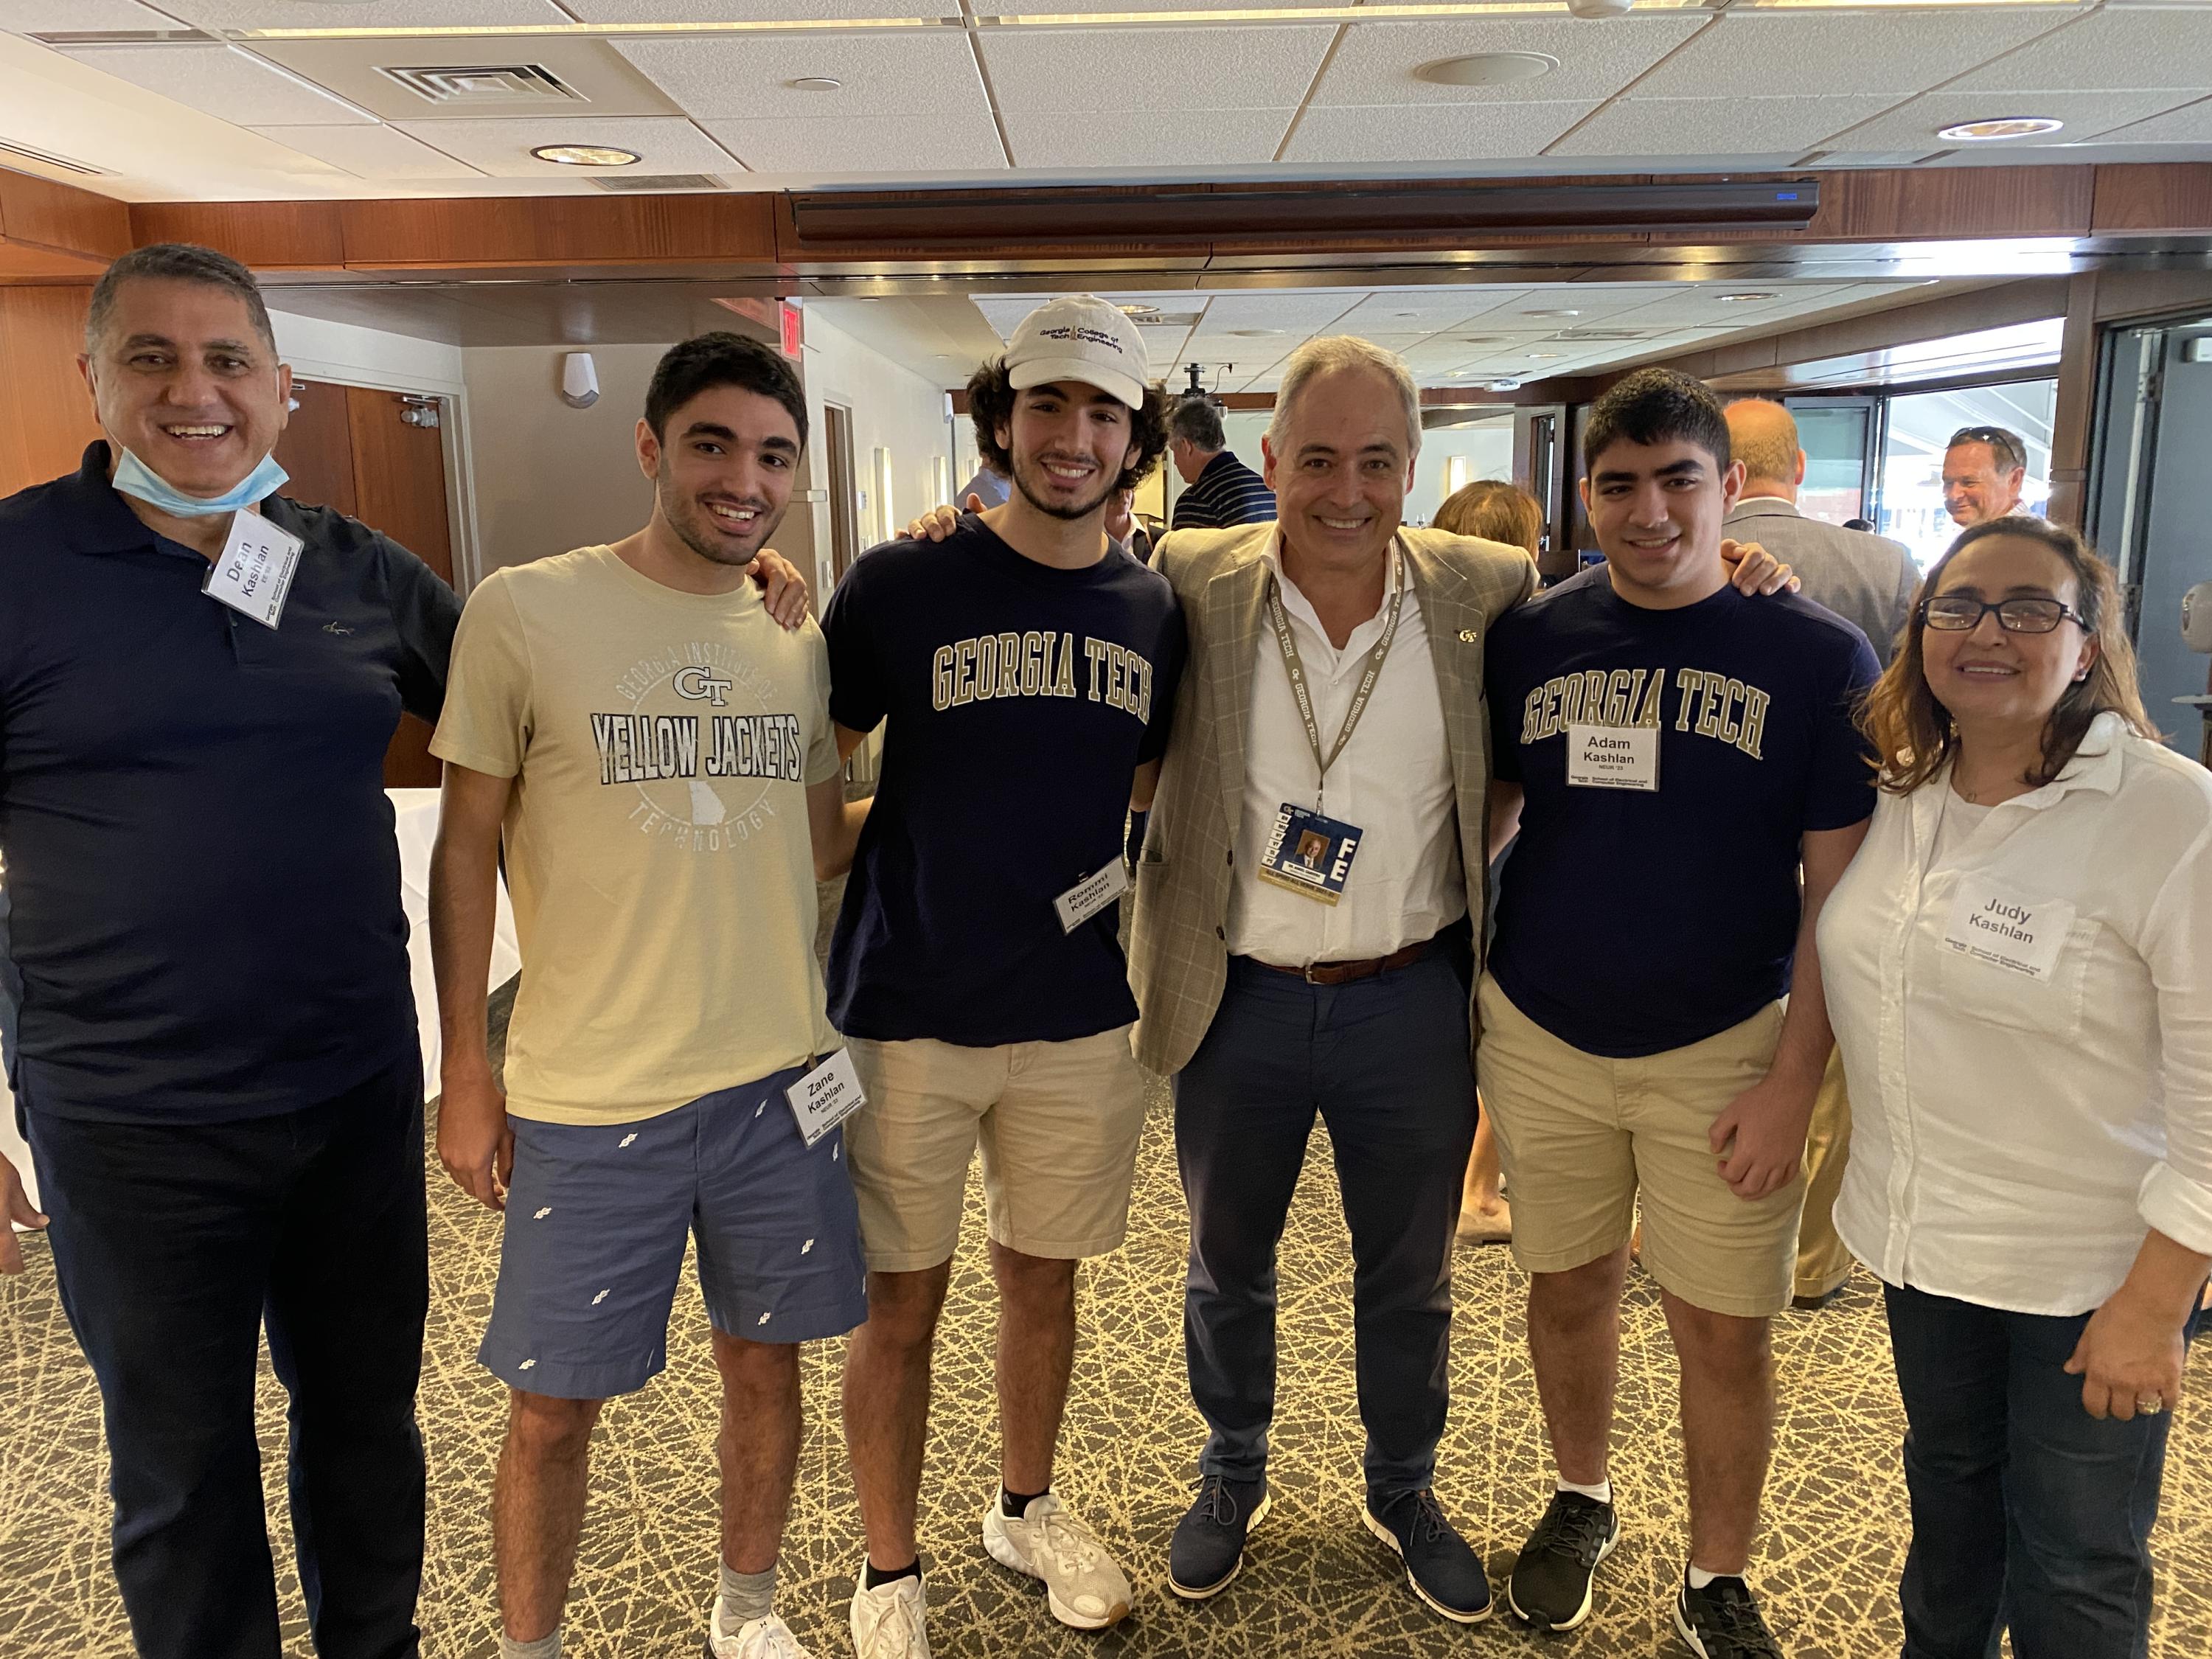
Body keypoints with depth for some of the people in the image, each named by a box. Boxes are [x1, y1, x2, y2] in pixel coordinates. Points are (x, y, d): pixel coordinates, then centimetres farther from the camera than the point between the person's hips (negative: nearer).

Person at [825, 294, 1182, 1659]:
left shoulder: (1154, 613, 3)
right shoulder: (902, 584, -8)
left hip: (1078, 1018, 3)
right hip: (907, 1016, -3)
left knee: (1045, 1277, 18)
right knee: (902, 1300, 8)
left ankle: (1029, 1508, 43)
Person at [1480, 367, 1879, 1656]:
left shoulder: (1821, 657, -8)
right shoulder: (1532, 640, -1)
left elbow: (1839, 888, -7)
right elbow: (1485, 808, 9)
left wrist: (1793, 1082, -11)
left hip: (1724, 1047, -2)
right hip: (1542, 1034, 2)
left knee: (1727, 1332, 8)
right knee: (1569, 1288, 17)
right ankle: (1583, 1503, 43)